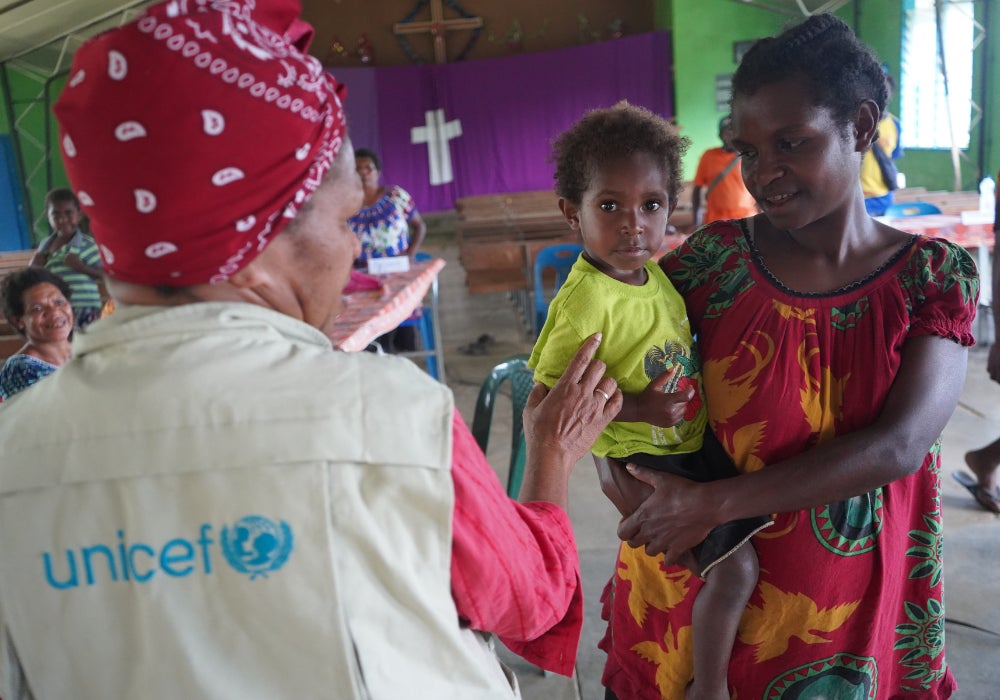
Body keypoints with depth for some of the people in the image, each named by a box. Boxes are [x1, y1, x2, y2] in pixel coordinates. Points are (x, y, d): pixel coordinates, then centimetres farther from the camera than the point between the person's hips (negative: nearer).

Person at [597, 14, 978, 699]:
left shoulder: (936, 276, -9)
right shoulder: (712, 258, -10)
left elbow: (900, 446, -20)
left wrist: (714, 502, -25)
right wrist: (618, 466, -21)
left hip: (850, 601, 1)